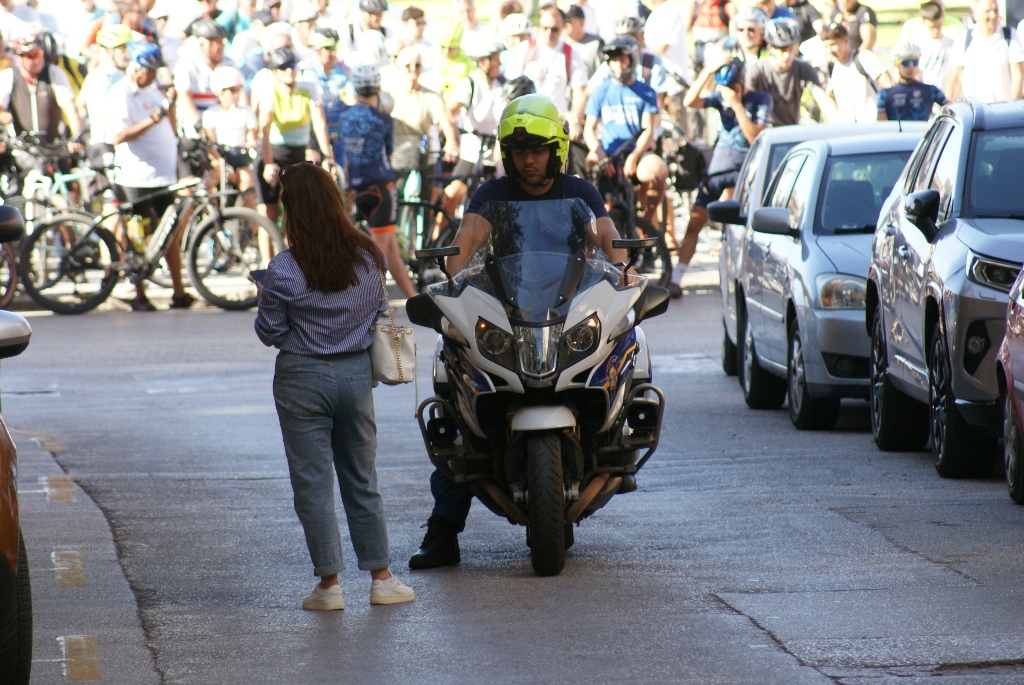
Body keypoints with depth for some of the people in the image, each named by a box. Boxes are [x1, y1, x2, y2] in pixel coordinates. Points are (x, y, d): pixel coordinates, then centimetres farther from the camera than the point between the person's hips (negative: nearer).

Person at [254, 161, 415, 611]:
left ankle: (329, 584, 4)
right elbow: (380, 312, 8)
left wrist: (265, 303, 11)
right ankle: (381, 578, 17)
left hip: (303, 379, -4)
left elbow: (270, 334, -7)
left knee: (312, 482, 4)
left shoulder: (283, 271, -15)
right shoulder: (368, 257, -3)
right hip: (356, 374, 4)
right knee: (362, 480, 15)